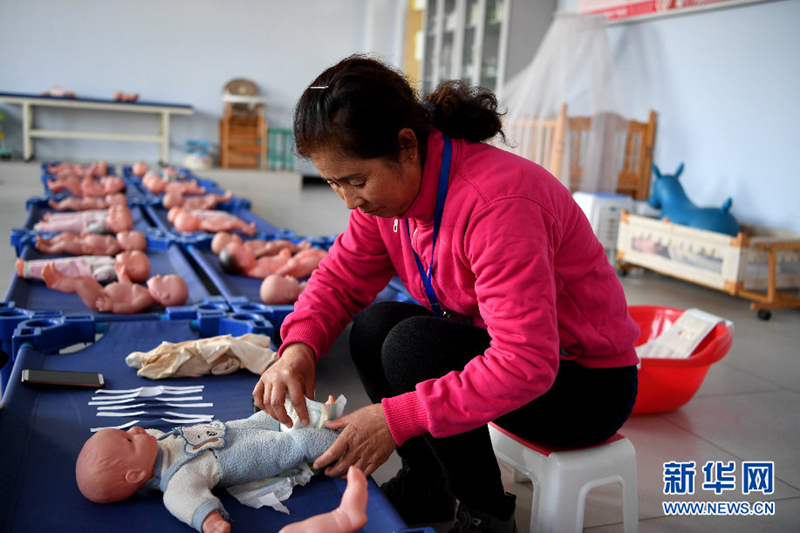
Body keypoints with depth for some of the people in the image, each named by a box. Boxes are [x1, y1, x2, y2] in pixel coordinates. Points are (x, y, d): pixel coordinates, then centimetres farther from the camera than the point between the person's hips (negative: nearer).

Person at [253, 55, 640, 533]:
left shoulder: (495, 204, -33)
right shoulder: (388, 189, -6)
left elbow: (525, 363, -36)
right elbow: (340, 278, 1)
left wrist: (399, 418, -35)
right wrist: (299, 346, -19)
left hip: (587, 382, -7)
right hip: (500, 350, 8)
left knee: (412, 343, -26)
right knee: (372, 325, -8)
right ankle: (427, 484, 8)